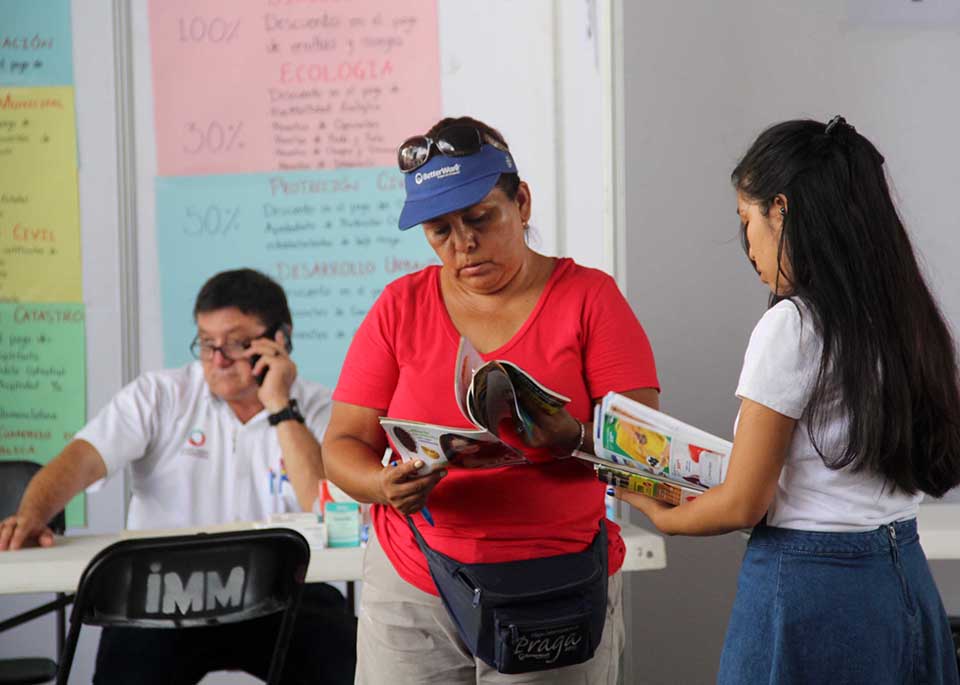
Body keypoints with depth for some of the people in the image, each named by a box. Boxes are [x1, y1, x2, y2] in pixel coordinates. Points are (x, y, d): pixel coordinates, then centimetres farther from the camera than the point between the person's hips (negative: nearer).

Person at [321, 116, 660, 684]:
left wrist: (574, 438, -27)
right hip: (412, 591, 2)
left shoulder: (590, 298, 1)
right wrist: (386, 486, -18)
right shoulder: (401, 307, 7)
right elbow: (343, 444, 4)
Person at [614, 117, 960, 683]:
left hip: (809, 585, -7)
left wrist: (662, 515, 6)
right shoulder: (910, 319, 6)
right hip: (907, 580, 7)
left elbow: (742, 506, -14)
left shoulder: (792, 327, -15)